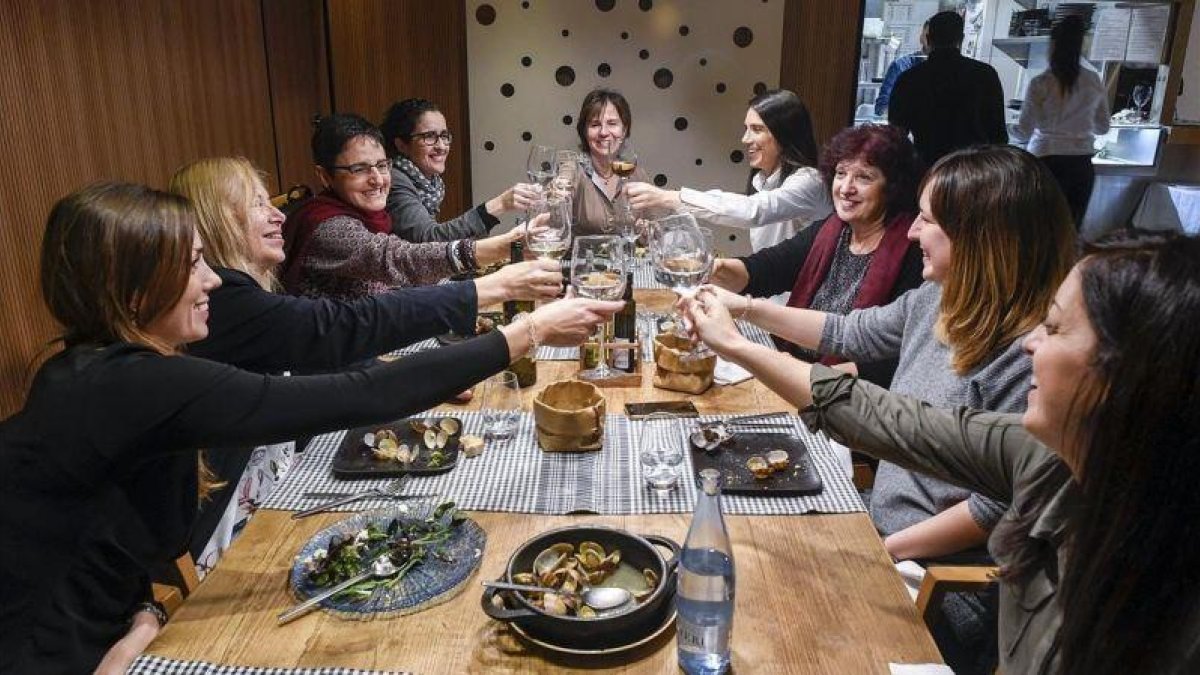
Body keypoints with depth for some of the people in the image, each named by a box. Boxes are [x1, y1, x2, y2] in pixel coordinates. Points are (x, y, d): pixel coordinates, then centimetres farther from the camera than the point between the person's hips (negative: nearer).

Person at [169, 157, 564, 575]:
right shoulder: (221, 304, -22)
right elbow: (345, 329, -29)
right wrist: (493, 288, -28)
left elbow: (323, 360, 10)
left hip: (272, 500, 8)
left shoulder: (239, 296, 8)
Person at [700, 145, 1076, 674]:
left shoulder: (1029, 355, -26)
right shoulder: (936, 300, -1)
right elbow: (849, 334, 14)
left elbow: (999, 505, -23)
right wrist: (746, 308, 11)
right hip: (882, 533, 7)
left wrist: (889, 547, -15)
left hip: (944, 585, -7)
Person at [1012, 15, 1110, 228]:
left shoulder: (1041, 83, -9)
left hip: (1048, 163, -4)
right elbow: (1103, 127, 13)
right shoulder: (1094, 82, 4)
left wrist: (1012, 134, 13)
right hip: (1082, 165, 4)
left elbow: (1024, 132, -8)